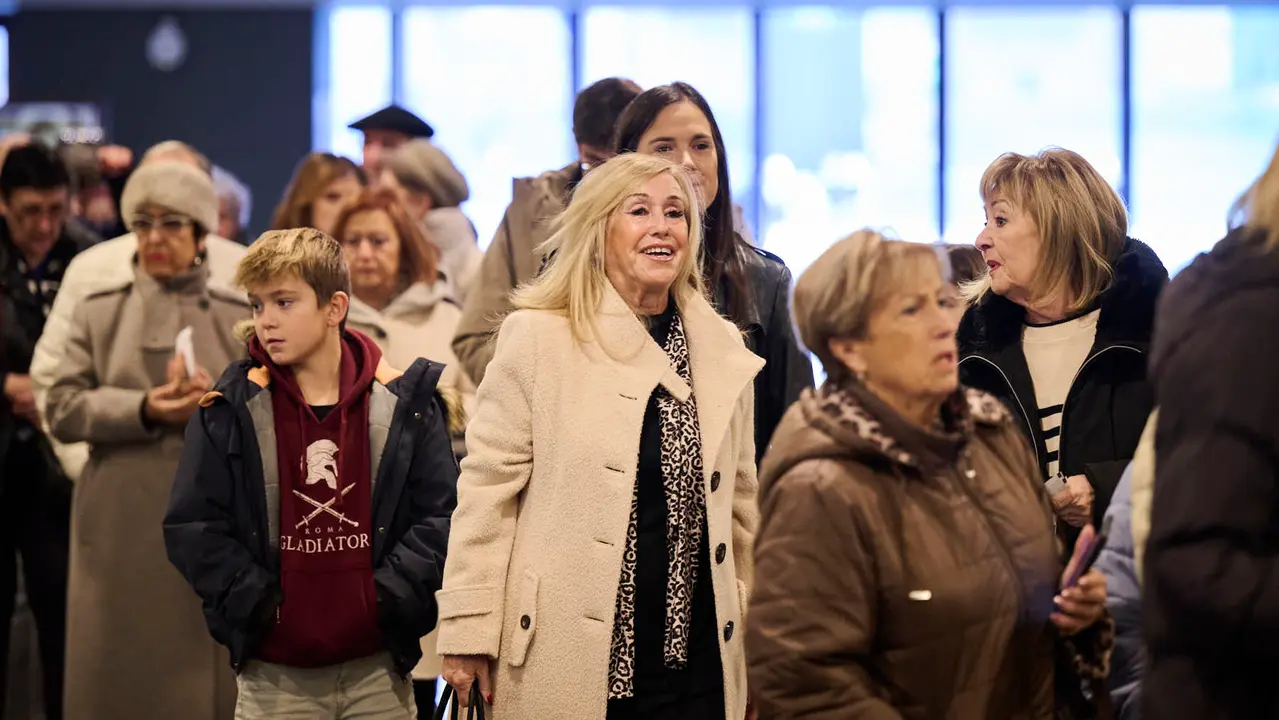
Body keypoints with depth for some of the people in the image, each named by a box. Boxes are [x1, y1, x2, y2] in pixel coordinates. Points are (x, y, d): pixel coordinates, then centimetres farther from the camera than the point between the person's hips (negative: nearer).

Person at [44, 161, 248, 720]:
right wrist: (144, 409, -15)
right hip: (123, 532, 1)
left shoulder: (240, 318, 8)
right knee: (124, 673, 1)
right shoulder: (98, 313, 10)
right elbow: (63, 409, 0)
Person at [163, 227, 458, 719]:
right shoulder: (230, 411, -1)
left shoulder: (404, 402, 1)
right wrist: (254, 602, -9)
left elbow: (441, 512, 1)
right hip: (274, 675, -1)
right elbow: (192, 526, -1)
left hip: (377, 670, 1)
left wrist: (390, 595, -9)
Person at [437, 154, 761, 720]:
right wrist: (468, 632, -7)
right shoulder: (538, 338, -3)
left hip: (693, 661, 4)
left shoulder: (724, 352, 11)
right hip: (568, 661, -4)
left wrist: (755, 641, 17)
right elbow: (487, 488, -3)